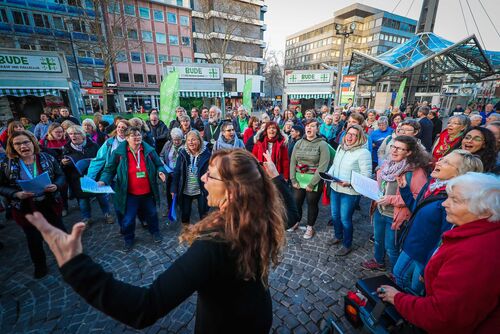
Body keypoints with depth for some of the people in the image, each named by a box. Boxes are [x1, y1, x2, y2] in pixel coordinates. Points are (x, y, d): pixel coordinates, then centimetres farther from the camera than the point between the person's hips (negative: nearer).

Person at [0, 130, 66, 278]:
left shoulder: (47, 158, -8)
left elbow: (61, 176, -2)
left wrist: (56, 186, -22)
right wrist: (16, 194, -21)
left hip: (50, 204, 0)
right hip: (26, 208, 0)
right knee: (34, 239, 16)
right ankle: (40, 266, 39)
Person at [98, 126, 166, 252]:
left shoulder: (149, 150, -6)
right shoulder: (119, 152, -11)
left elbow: (159, 165, 4)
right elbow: (110, 169, -2)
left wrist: (160, 172, -17)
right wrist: (103, 180, -18)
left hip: (147, 192, 2)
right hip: (129, 194, -1)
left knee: (151, 214, 22)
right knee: (127, 219, 12)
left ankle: (155, 232, 49)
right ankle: (128, 239, 40)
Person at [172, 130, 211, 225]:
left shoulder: (206, 153, -12)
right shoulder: (183, 153, -5)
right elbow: (177, 172, -2)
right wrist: (174, 189, -3)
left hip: (201, 190, -2)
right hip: (185, 190, 2)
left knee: (203, 214, 12)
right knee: (184, 214, 17)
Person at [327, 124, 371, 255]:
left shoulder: (363, 152, -16)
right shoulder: (340, 147, 7)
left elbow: (366, 175, -19)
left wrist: (349, 183, -30)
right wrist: (328, 174, 0)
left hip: (350, 192, -7)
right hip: (335, 188, 7)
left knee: (345, 219, 7)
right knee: (335, 215, 20)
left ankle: (347, 245, 30)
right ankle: (338, 236, 45)